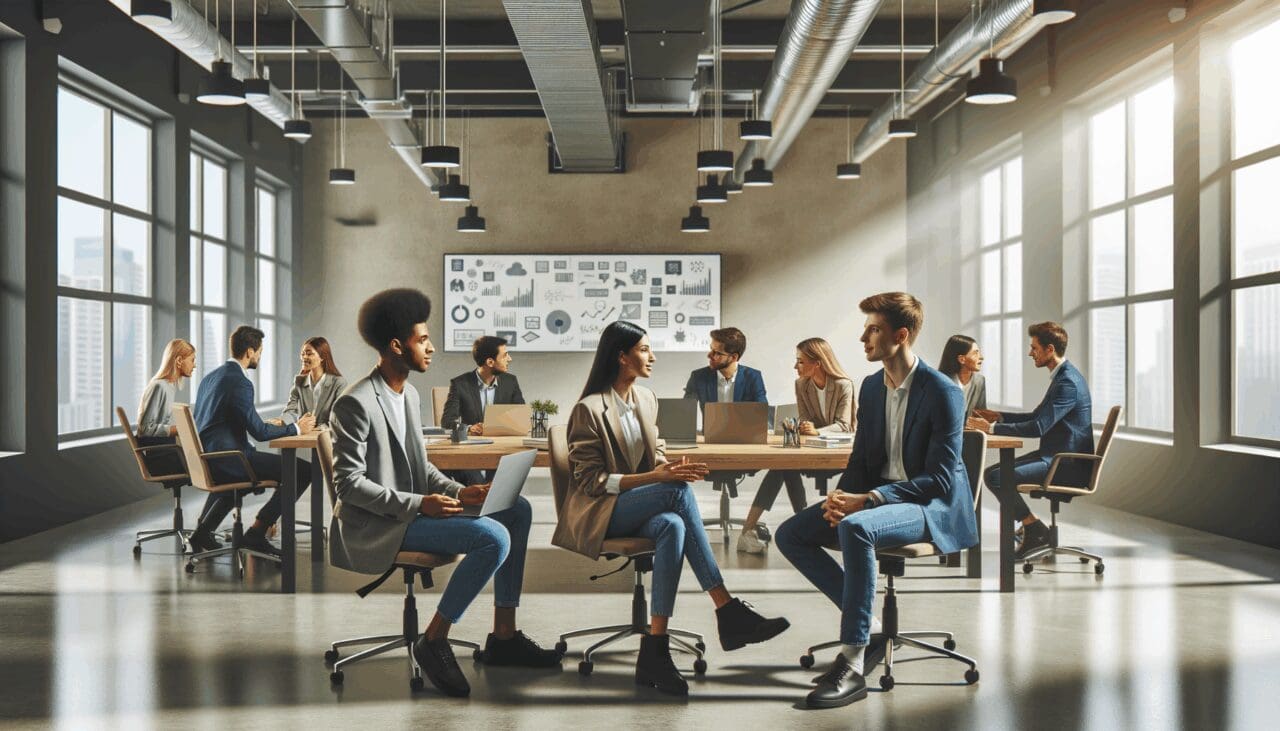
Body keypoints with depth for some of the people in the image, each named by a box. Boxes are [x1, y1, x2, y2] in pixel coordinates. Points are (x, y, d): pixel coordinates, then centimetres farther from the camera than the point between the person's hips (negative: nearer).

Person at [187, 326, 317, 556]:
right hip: (226, 459, -10)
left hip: (203, 459, 10)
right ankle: (255, 534, -7)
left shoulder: (210, 377, 14)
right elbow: (259, 432, -16)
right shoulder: (240, 382, -15)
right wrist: (296, 428, -2)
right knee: (303, 470, -13)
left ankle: (203, 532, 35)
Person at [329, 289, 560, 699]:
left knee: (518, 509, 3)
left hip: (413, 509, 10)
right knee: (494, 538, -25)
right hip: (376, 527, -10)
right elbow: (349, 484, -18)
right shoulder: (356, 403, -16)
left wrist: (458, 492, 0)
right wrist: (418, 504, -22)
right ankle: (433, 642, -11)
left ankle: (504, 635, 4)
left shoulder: (409, 395, 13)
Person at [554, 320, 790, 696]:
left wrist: (672, 467, -8)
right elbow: (591, 481, -14)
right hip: (599, 511, -6)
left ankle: (654, 650, -36)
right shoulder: (589, 409, -12)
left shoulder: (646, 399, 11)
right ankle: (728, 610, -33)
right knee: (679, 492, -33)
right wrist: (654, 478, -23)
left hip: (640, 506, 6)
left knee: (672, 526, -33)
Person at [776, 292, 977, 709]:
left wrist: (866, 500, -28)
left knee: (855, 528, -37)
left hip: (932, 506, -8)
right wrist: (843, 497, -9)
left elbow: (940, 480, -19)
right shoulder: (871, 386, 8)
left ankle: (852, 665, -30)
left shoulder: (942, 393, -15)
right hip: (875, 499, 8)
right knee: (790, 535, -6)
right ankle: (867, 627, -2)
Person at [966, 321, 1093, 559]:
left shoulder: (1068, 382, -20)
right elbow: (1038, 417, 22)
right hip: (1055, 456, 10)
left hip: (1067, 466, -10)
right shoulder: (1063, 376, 13)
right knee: (993, 473, 7)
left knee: (996, 477, -20)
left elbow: (1038, 427, -26)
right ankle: (1028, 526, 13)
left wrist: (992, 428, -21)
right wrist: (999, 416, 11)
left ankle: (1035, 529, -5)